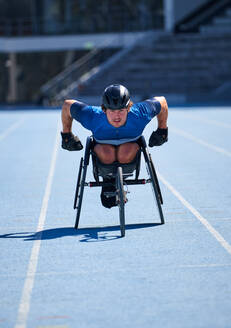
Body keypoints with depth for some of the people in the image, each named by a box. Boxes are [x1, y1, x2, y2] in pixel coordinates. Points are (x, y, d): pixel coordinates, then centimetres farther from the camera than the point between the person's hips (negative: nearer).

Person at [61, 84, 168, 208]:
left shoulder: (140, 114, -34)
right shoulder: (92, 117, -36)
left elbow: (162, 101, -15)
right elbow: (67, 105, -19)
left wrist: (162, 131, -4)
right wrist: (66, 135, -6)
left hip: (130, 143, 0)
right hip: (103, 144, 0)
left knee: (125, 155, -34)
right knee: (107, 155, -35)